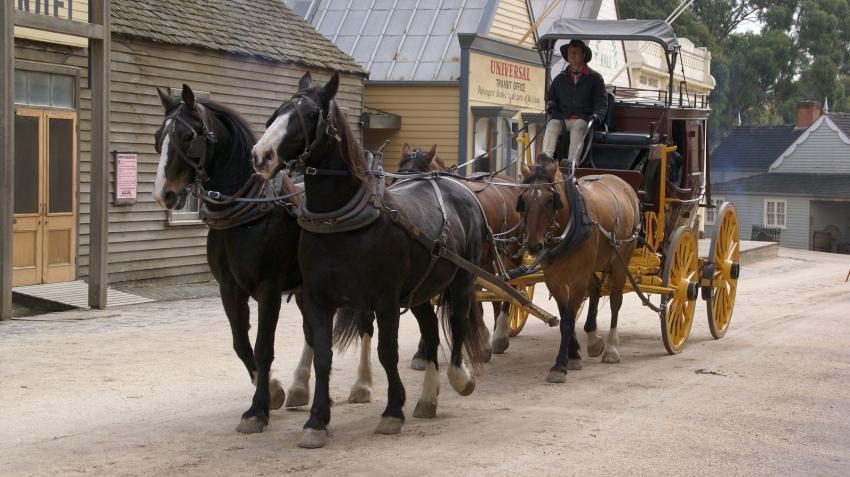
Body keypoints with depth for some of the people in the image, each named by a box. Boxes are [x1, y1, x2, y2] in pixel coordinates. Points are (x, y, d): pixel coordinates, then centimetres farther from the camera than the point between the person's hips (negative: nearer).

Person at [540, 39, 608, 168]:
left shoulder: (594, 78, 16)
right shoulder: (560, 79, 24)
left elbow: (602, 102, 10)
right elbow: (551, 98, 27)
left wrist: (596, 115, -10)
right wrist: (550, 106, 2)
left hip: (583, 119, -2)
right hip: (562, 117, 3)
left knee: (577, 127, -38)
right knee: (552, 125, -32)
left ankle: (572, 161, -56)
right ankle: (546, 157, -50)